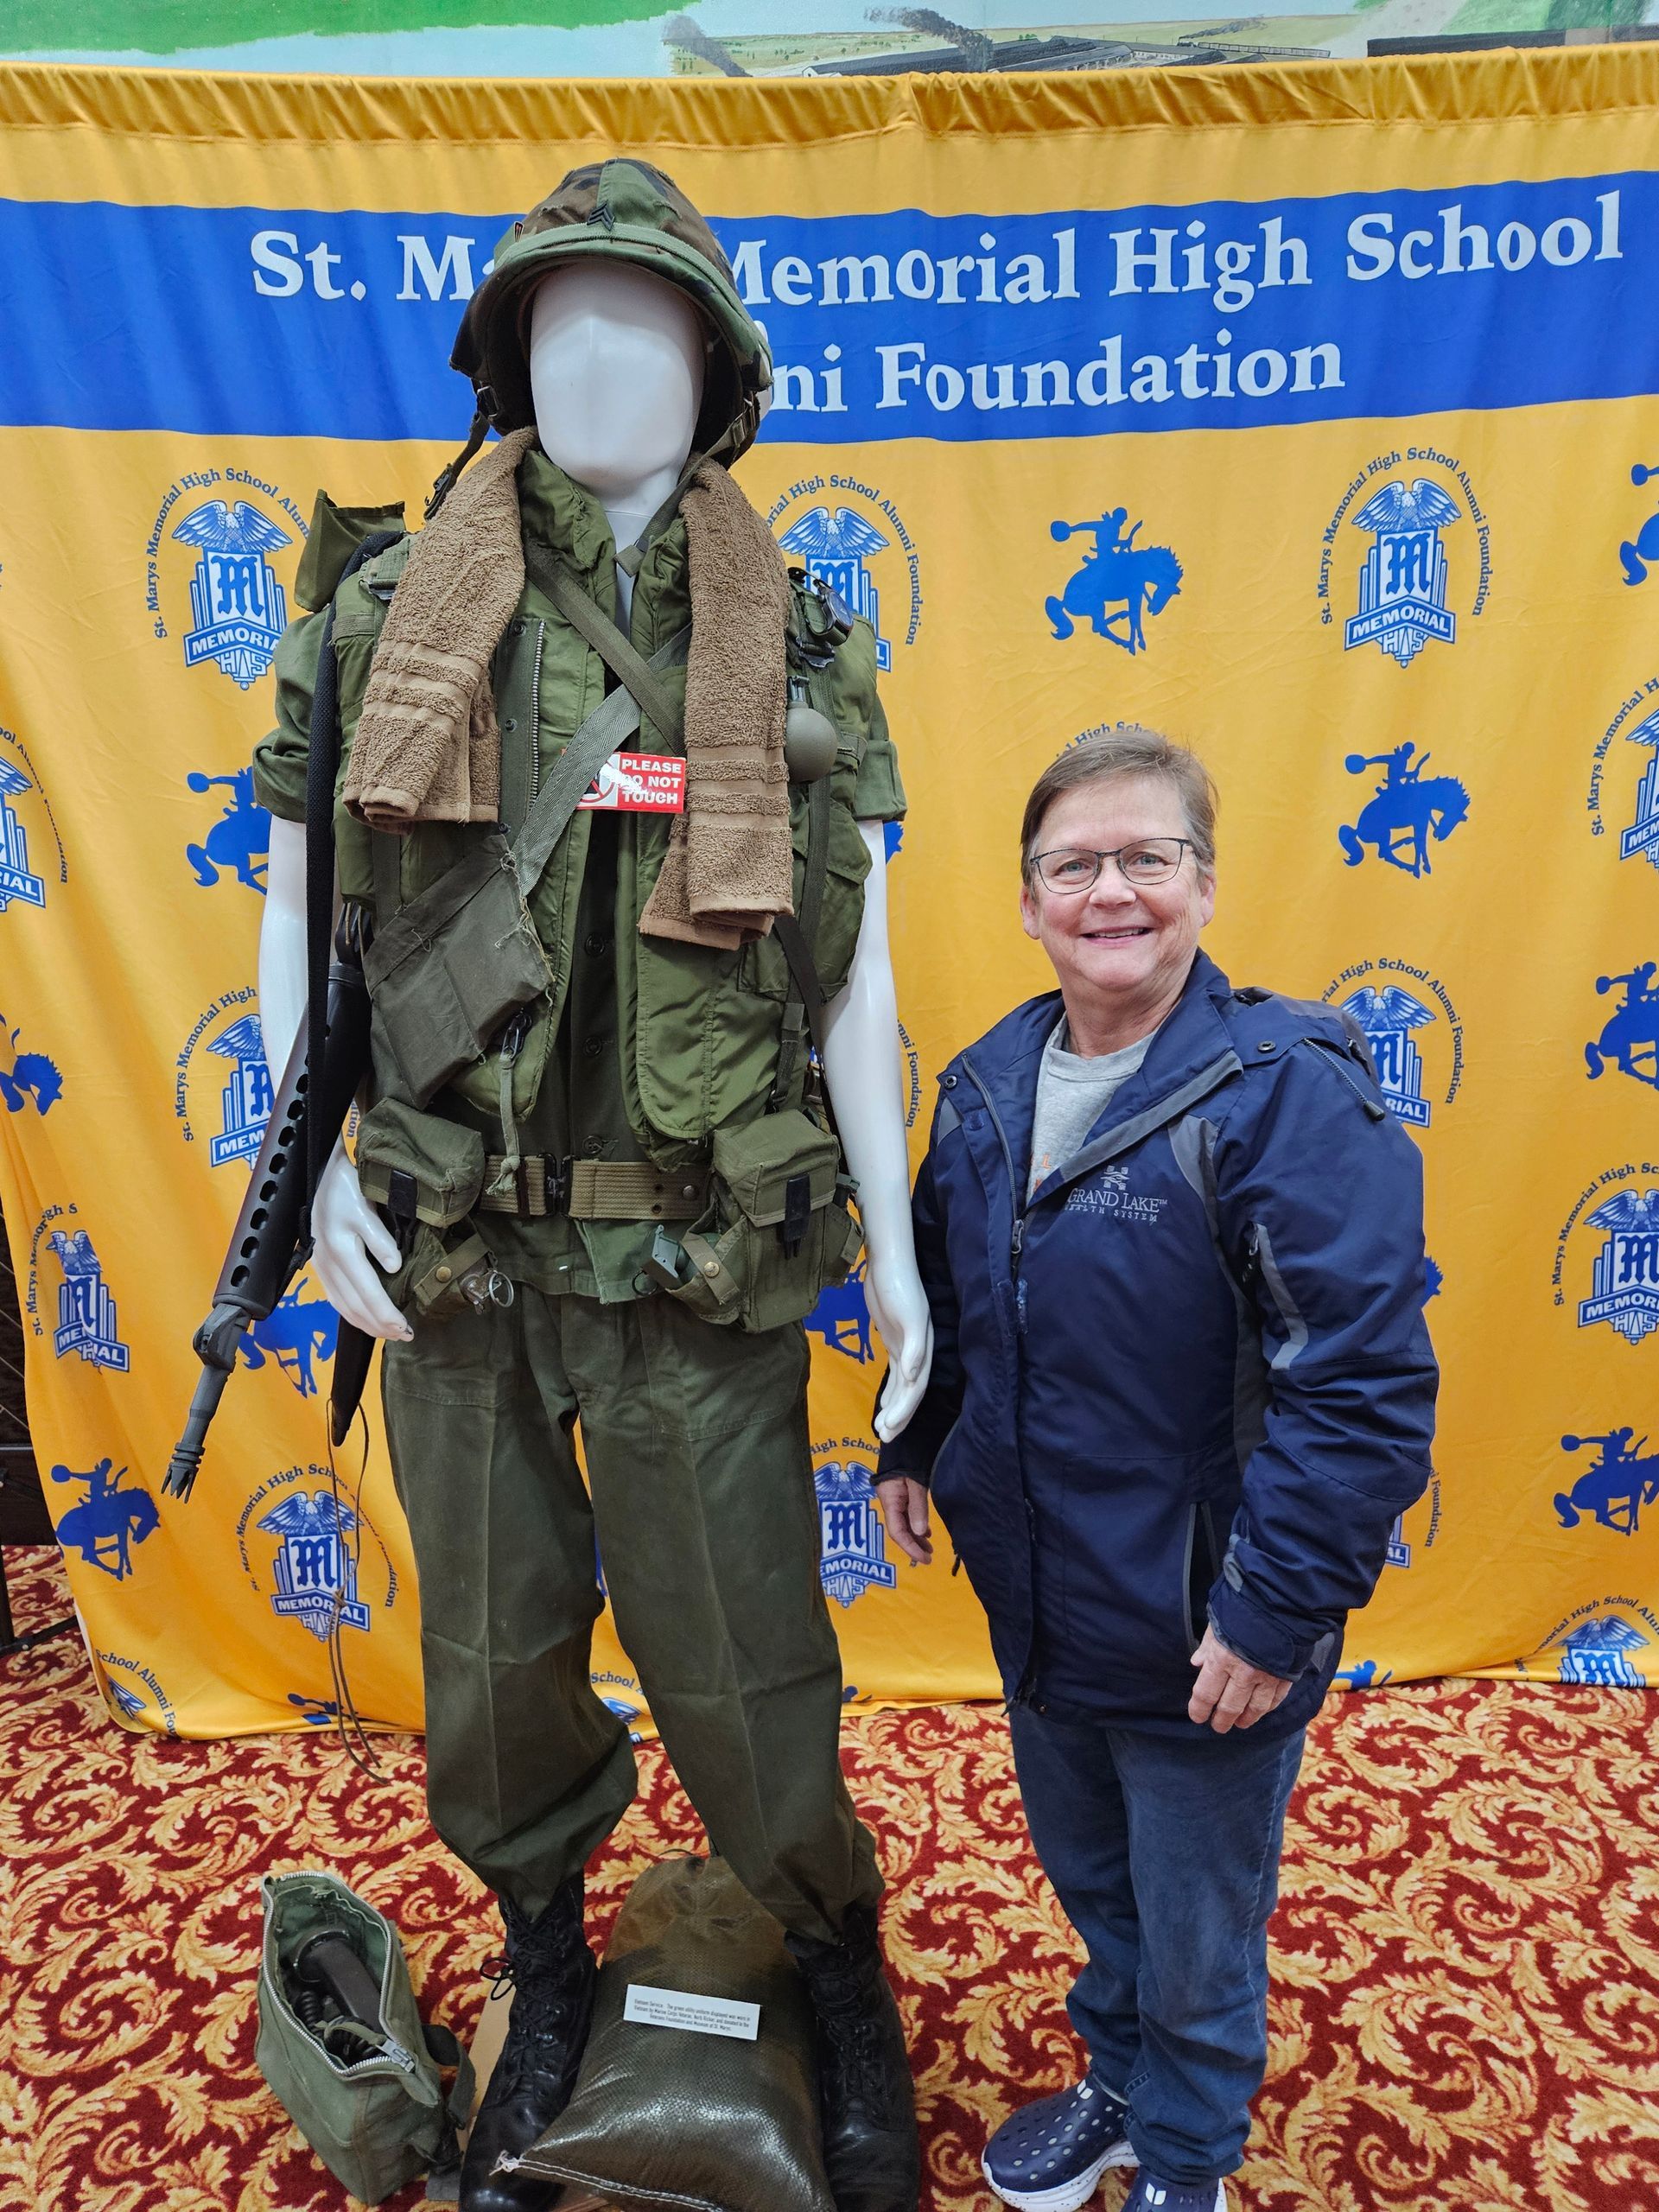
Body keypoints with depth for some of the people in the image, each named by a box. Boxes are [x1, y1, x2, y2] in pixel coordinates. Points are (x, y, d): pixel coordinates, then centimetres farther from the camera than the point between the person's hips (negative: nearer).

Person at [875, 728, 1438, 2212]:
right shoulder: (986, 1084, -1)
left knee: (1195, 1938, 19)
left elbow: (1364, 1383, -24)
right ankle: (1119, 2087, 57)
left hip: (1201, 1640, -5)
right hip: (1034, 1600, 6)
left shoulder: (1287, 1091, -22)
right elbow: (942, 1293, 14)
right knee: (1087, 1877, 29)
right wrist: (915, 1444, 13)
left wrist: (1278, 1609, -22)